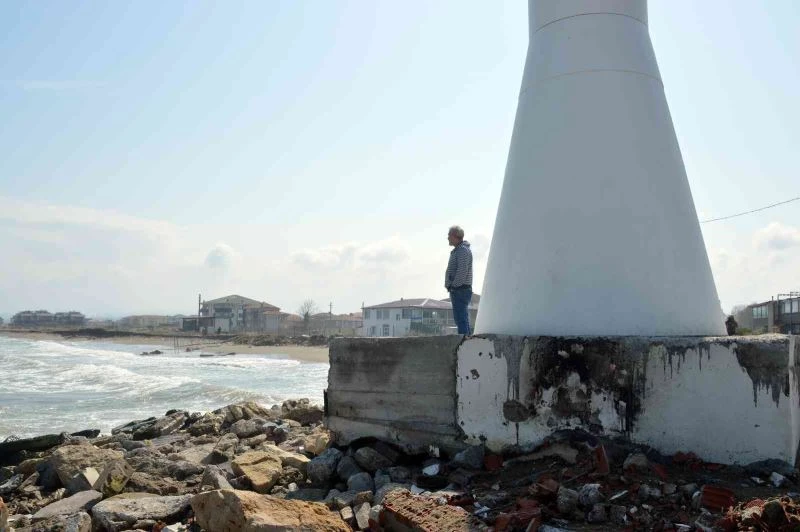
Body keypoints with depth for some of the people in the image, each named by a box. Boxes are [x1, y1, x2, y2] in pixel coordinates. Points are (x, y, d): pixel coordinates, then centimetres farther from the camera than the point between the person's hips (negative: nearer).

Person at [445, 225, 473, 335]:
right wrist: (449, 285, 13)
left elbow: (462, 271, -21)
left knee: (461, 318, -11)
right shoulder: (457, 250, 20)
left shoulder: (463, 250, -12)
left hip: (460, 290, -11)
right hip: (458, 291, 11)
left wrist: (454, 285, -15)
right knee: (461, 318, 13)